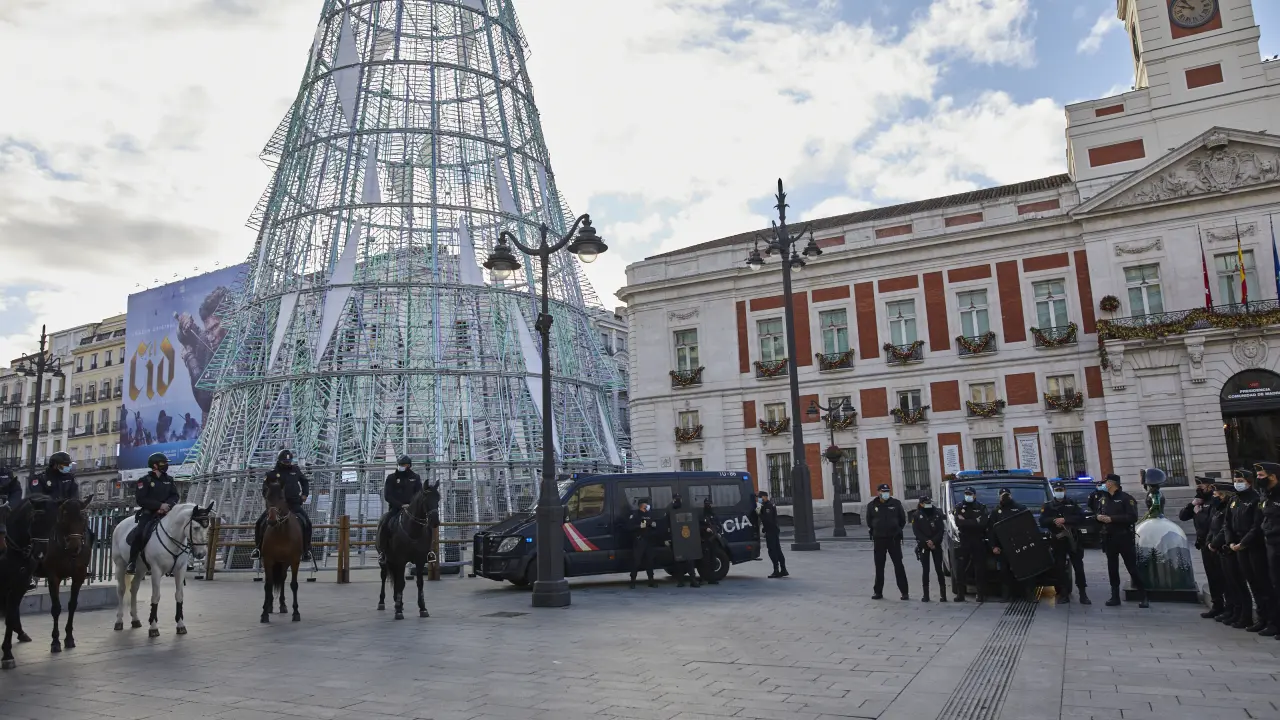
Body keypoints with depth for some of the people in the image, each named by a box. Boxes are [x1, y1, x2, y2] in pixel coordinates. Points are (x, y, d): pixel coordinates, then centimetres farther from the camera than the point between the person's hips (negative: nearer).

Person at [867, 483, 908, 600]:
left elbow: (903, 519, 9)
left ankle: (904, 592, 2)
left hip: (894, 539, -2)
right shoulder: (872, 505, 0)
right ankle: (878, 591, 16)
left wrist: (897, 530, 9)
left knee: (898, 565, -2)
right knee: (879, 566, 8)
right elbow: (869, 521, 14)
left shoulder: (896, 503, -3)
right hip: (879, 539, 2)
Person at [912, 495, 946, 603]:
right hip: (923, 545, 0)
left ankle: (943, 593, 2)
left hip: (936, 545, 1)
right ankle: (925, 594, 4)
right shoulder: (917, 515, 0)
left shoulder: (937, 514, 3)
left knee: (939, 569, -2)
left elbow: (941, 530, 0)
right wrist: (927, 541, -14)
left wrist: (933, 541, -12)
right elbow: (916, 531, -4)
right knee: (925, 570, 0)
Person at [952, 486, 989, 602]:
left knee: (980, 569, -2)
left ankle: (981, 594, 4)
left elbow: (983, 523, -12)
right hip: (964, 542, 2)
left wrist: (965, 522, -12)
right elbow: (958, 523, -7)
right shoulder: (959, 508, 9)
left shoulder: (981, 508, 5)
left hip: (979, 542, -2)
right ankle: (960, 594, 6)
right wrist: (974, 522, -11)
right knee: (960, 569, 0)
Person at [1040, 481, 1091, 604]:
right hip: (1057, 541, 1)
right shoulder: (1047, 506, 8)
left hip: (1073, 539, -1)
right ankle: (1063, 593, 7)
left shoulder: (1072, 503, 8)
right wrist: (1054, 520, -18)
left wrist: (1065, 520, -16)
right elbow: (1042, 522, -1)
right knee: (1060, 567, 1)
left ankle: (1082, 593, 3)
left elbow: (1081, 518, -5)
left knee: (1078, 566, -1)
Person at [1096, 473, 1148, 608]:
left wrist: (1112, 518, -19)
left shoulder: (1126, 498, -7)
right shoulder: (1103, 499, 12)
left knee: (1132, 567, -4)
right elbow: (1098, 513, 22)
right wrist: (1099, 517, -2)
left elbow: (1133, 517, -17)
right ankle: (1115, 597, 14)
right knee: (1112, 568, 8)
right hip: (1109, 538, 6)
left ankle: (1143, 597, 4)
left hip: (1124, 538, -6)